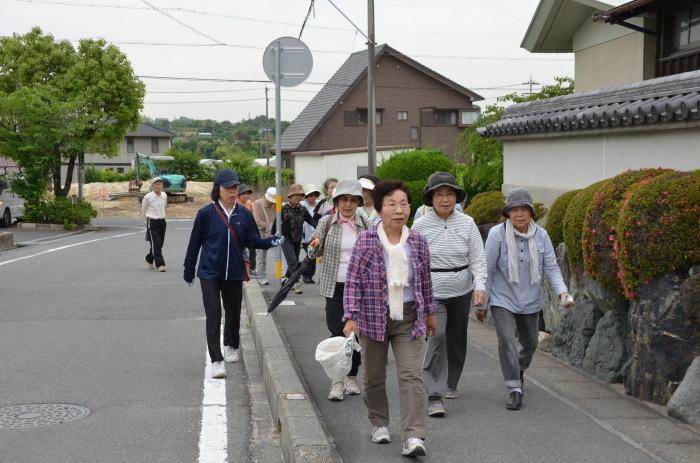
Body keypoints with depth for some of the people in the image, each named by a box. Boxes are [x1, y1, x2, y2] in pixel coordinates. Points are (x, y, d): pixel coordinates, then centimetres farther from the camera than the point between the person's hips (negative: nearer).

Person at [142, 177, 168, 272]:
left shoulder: (164, 195, 2)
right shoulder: (148, 197, -12)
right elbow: (143, 211, 3)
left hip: (162, 221, 5)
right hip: (152, 222, -5)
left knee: (160, 243, 12)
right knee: (156, 243, -10)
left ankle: (149, 259, 34)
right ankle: (159, 264, -9)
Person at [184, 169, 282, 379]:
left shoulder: (244, 214, 0)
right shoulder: (206, 213, -8)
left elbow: (253, 240, 4)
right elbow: (195, 243, 0)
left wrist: (270, 242, -16)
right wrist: (188, 270, 6)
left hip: (234, 273, 3)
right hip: (210, 273, -3)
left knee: (233, 313, 17)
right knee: (213, 316, -8)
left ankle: (231, 347, 43)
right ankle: (216, 361, -7)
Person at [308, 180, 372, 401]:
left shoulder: (365, 225, 4)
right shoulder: (326, 223, 0)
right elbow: (316, 254, 3)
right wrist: (315, 245, -18)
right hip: (335, 286, -2)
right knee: (338, 332, -7)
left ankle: (352, 377, 21)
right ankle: (337, 380, 0)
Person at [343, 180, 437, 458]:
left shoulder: (417, 241, 0)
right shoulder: (366, 241, -8)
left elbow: (425, 280, 12)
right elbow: (353, 281, -8)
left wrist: (430, 312, 17)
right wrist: (350, 317, -14)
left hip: (409, 319, 1)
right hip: (374, 318, -1)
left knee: (411, 376, -9)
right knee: (374, 377, 13)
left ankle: (413, 437, -10)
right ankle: (379, 423, 34)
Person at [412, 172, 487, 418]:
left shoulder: (467, 223, -2)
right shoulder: (420, 225, -5)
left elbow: (478, 258, -2)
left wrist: (480, 286, -16)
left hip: (461, 291, 3)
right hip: (432, 292, -3)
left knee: (457, 339, 16)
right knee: (437, 337, -17)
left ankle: (450, 383, 38)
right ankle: (434, 396, -16)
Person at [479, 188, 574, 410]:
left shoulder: (541, 235, -6)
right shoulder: (497, 234, -16)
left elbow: (551, 267, -4)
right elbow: (487, 270, -10)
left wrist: (562, 292, -21)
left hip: (530, 301, 4)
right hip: (502, 300, -4)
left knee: (530, 342, 20)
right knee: (507, 342, -17)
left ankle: (520, 369, 50)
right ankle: (515, 389, -8)